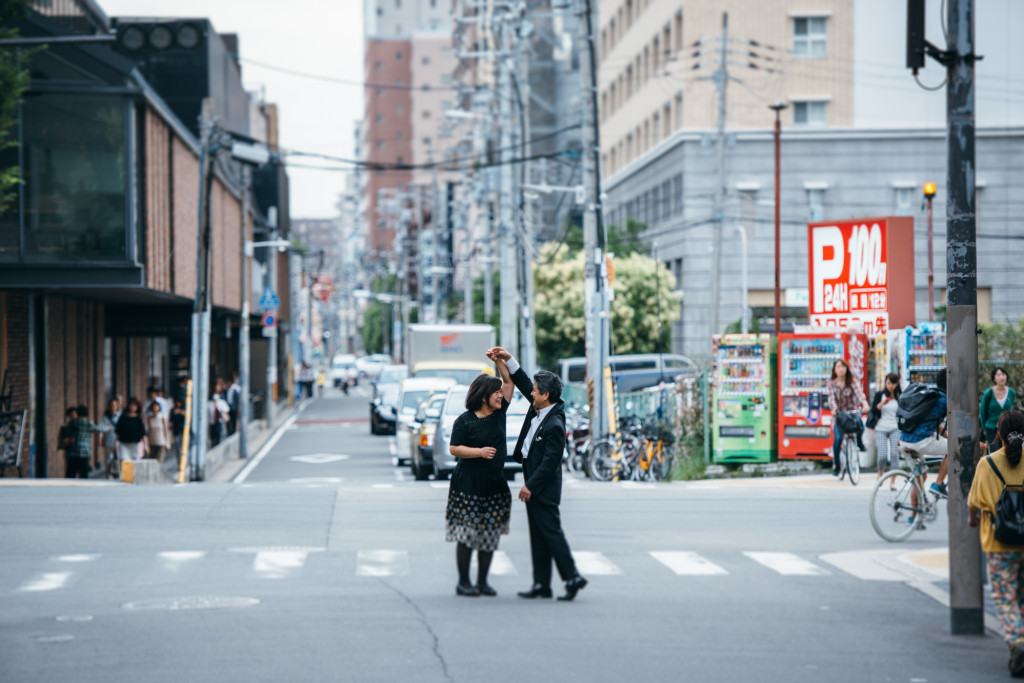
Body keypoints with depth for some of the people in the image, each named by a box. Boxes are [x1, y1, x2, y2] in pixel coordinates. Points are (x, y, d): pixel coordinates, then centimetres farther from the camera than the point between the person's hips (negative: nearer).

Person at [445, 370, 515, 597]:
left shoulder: (499, 413, 7)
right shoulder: (464, 421, -6)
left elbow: (509, 382, 7)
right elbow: (454, 449, -9)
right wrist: (480, 452, -19)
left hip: (495, 484, 5)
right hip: (468, 484, -5)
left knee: (490, 533, 6)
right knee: (467, 533, -3)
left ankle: (482, 582, 14)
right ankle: (463, 582, 5)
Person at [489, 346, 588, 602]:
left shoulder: (555, 425, -23)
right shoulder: (539, 408, 3)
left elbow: (551, 462, -22)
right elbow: (523, 383, 17)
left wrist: (531, 485, -19)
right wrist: (508, 360, 11)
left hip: (544, 486, -10)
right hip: (533, 482, 10)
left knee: (551, 531, -5)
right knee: (537, 534, 11)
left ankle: (572, 577, 0)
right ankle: (542, 583, 14)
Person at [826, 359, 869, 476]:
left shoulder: (852, 383, 2)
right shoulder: (832, 384, 4)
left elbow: (859, 393, -15)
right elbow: (832, 398, -10)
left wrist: (865, 405, -36)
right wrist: (833, 409, -32)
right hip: (839, 415, 0)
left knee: (860, 427, -33)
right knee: (838, 438, -20)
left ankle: (859, 441, 4)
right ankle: (835, 465, -3)